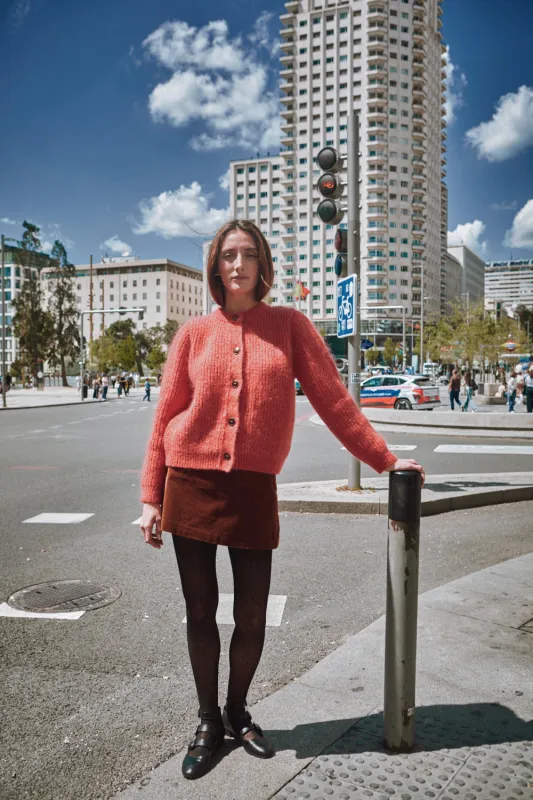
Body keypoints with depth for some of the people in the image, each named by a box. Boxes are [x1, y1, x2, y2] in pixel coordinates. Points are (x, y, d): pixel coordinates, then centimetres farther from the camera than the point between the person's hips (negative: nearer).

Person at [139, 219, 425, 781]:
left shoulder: (290, 326, 2)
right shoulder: (194, 333, 4)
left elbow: (333, 399, 1)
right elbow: (165, 417, 5)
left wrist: (385, 460, -2)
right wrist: (150, 497, 2)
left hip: (254, 489, 0)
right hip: (191, 485, 1)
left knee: (251, 618, 6)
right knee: (200, 612, 10)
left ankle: (238, 713, 33)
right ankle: (208, 722, 31)